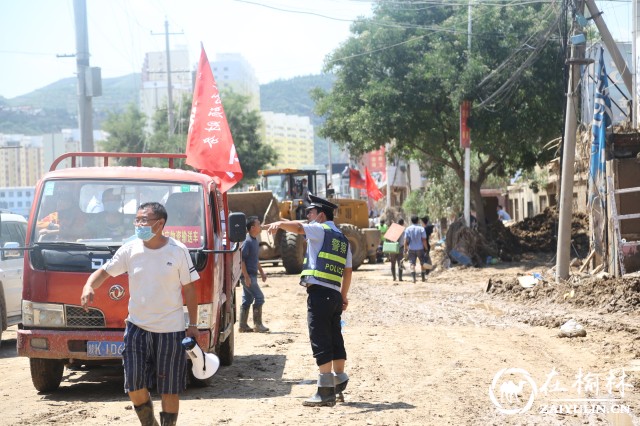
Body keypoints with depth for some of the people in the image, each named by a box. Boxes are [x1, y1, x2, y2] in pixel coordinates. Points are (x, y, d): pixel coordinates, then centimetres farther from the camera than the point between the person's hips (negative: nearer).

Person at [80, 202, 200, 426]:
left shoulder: (178, 251, -6)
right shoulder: (130, 250, 0)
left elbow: (189, 289, -1)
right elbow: (104, 271, 2)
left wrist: (192, 325, -3)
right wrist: (89, 286, -20)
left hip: (170, 330, -3)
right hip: (137, 327, 3)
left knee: (169, 388, 4)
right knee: (135, 385, 2)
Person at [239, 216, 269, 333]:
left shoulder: (255, 241, 14)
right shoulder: (247, 241, -16)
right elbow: (241, 259, -20)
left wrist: (261, 272, 23)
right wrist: (246, 276, -22)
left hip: (252, 275, 10)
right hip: (248, 275, -10)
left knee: (247, 300, 10)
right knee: (259, 297, -9)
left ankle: (243, 325, 13)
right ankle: (258, 325, -4)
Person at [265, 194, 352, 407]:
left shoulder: (320, 229, -1)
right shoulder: (342, 239, 21)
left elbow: (298, 227, -23)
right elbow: (347, 271, 21)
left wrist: (279, 224, -27)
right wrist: (344, 296, 25)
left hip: (319, 292, -8)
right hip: (335, 294, 8)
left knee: (320, 341, -9)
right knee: (335, 339, 15)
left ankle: (326, 391, -12)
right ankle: (339, 385, 22)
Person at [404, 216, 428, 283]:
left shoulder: (408, 229, -2)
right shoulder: (421, 229, -5)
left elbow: (406, 241, -4)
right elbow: (424, 240, -7)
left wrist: (405, 250, 1)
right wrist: (426, 249, 1)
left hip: (411, 249, 0)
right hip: (420, 249, 0)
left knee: (412, 263, 0)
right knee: (422, 263, 15)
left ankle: (413, 277, -17)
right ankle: (423, 277, 21)